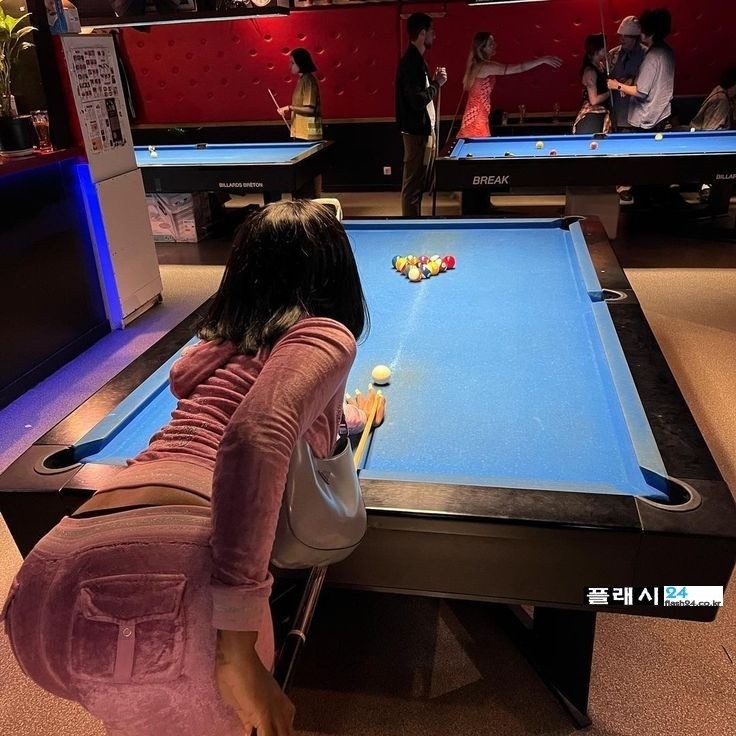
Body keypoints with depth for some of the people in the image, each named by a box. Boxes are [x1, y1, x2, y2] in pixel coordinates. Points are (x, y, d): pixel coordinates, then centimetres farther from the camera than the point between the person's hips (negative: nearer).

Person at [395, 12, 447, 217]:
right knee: (413, 185, -4)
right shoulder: (410, 62, -16)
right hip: (417, 132, -10)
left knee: (418, 183, 15)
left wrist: (435, 81, 5)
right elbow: (418, 101, -24)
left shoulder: (417, 60, 14)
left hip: (424, 129, 10)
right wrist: (437, 83, -12)